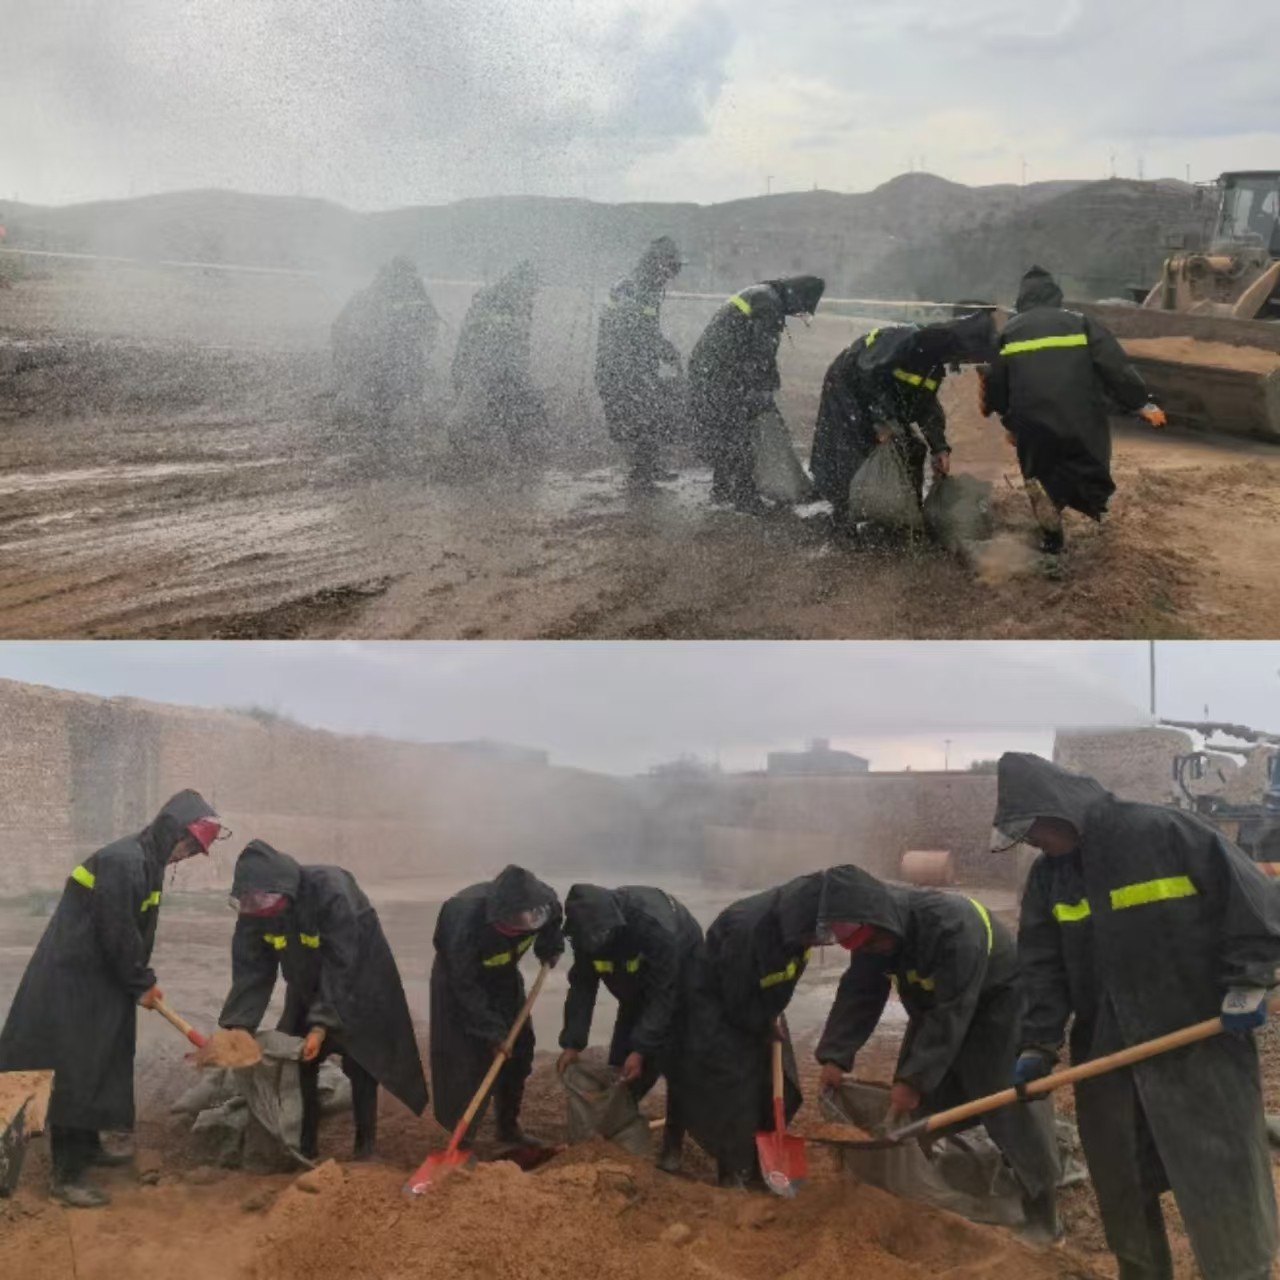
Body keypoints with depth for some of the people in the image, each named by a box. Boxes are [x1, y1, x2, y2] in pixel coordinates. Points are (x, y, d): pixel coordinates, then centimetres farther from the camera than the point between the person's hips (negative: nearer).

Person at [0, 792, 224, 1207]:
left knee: (101, 1067, 19)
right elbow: (117, 935, -22)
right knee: (73, 1073, -7)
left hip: (100, 981, 10)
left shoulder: (147, 862, 10)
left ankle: (88, 1146, 33)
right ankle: (67, 1174, -3)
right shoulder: (122, 862, -23)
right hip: (72, 981, -10)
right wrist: (141, 983, -10)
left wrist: (142, 981, 11)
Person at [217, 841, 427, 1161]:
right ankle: (306, 1145, 11)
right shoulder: (253, 907, -21)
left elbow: (341, 967, -35)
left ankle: (365, 1142, 10)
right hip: (307, 987, 5)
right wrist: (236, 1027, -29)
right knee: (299, 1061, 0)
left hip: (358, 981, -5)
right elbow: (250, 970, -18)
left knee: (360, 1061, -2)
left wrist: (321, 1024, -36)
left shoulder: (331, 892, -38)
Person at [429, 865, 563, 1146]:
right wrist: (492, 1030, -27)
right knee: (465, 1058, -9)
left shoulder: (543, 902, -29)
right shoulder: (467, 920, -43)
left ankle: (508, 1127, 21)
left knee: (518, 1049, 6)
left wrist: (550, 949, -3)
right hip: (460, 978, -5)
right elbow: (465, 985, -29)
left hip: (503, 976, 5)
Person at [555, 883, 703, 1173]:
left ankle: (672, 1145, -1)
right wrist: (572, 1043, -23)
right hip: (636, 990, 5)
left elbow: (662, 995, -37)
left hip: (679, 988, -5)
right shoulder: (588, 928, -25)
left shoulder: (657, 927, -43)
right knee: (620, 1064, -1)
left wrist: (641, 1049, -39)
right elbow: (582, 986, -16)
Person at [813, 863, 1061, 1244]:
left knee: (1014, 1107, -13)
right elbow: (858, 993, -13)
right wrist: (835, 1055, -25)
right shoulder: (875, 932, -15)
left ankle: (1041, 1214, -3)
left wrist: (915, 1078, -39)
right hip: (933, 1006, 7)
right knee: (917, 1108, 4)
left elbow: (952, 1014, -38)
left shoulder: (952, 924, -39)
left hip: (999, 1005, -7)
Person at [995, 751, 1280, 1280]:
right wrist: (1038, 1045, -4)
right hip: (1106, 1051, 6)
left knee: (1224, 1185, -2)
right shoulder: (1047, 876, 5)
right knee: (1120, 1184, 13)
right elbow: (1042, 967, 5)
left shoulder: (1167, 833, -14)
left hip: (1199, 1039, -6)